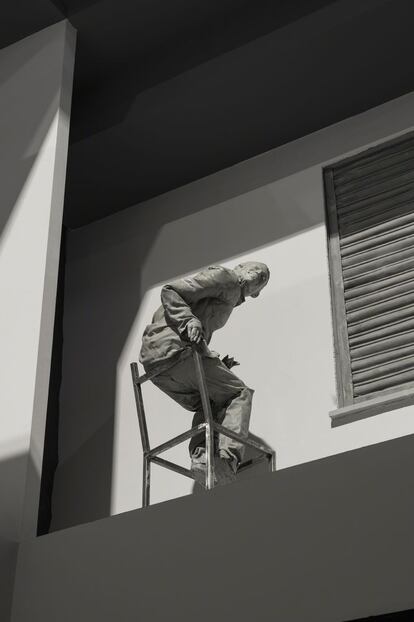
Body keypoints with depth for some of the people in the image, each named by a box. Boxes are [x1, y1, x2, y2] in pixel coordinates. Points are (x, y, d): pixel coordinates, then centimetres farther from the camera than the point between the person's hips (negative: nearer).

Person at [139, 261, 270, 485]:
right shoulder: (225, 277, 8)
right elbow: (170, 292, -5)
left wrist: (216, 366, 19)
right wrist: (189, 321, -21)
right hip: (175, 349, -9)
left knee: (209, 404, 15)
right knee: (239, 394, -5)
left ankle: (201, 456, -9)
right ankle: (227, 456, -25)